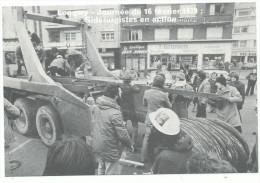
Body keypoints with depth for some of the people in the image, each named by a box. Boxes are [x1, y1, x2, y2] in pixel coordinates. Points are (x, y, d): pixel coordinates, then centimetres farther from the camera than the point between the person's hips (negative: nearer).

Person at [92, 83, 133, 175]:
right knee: (111, 173, 14)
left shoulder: (96, 107, -7)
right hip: (109, 150, -7)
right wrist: (130, 144, -6)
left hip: (96, 146, 7)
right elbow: (122, 134, -24)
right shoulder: (115, 113, -28)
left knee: (101, 168, 29)